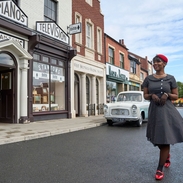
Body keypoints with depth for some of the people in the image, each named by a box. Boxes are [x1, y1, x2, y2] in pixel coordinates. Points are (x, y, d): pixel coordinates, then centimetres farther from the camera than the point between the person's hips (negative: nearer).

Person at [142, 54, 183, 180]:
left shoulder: (170, 78, 0)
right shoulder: (148, 79, 5)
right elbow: (145, 95, 9)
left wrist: (167, 95, -16)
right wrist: (152, 95, -12)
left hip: (167, 110, -3)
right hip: (154, 110, 3)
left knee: (165, 139, -4)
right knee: (158, 139, 15)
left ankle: (160, 169, 7)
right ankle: (167, 155, 46)